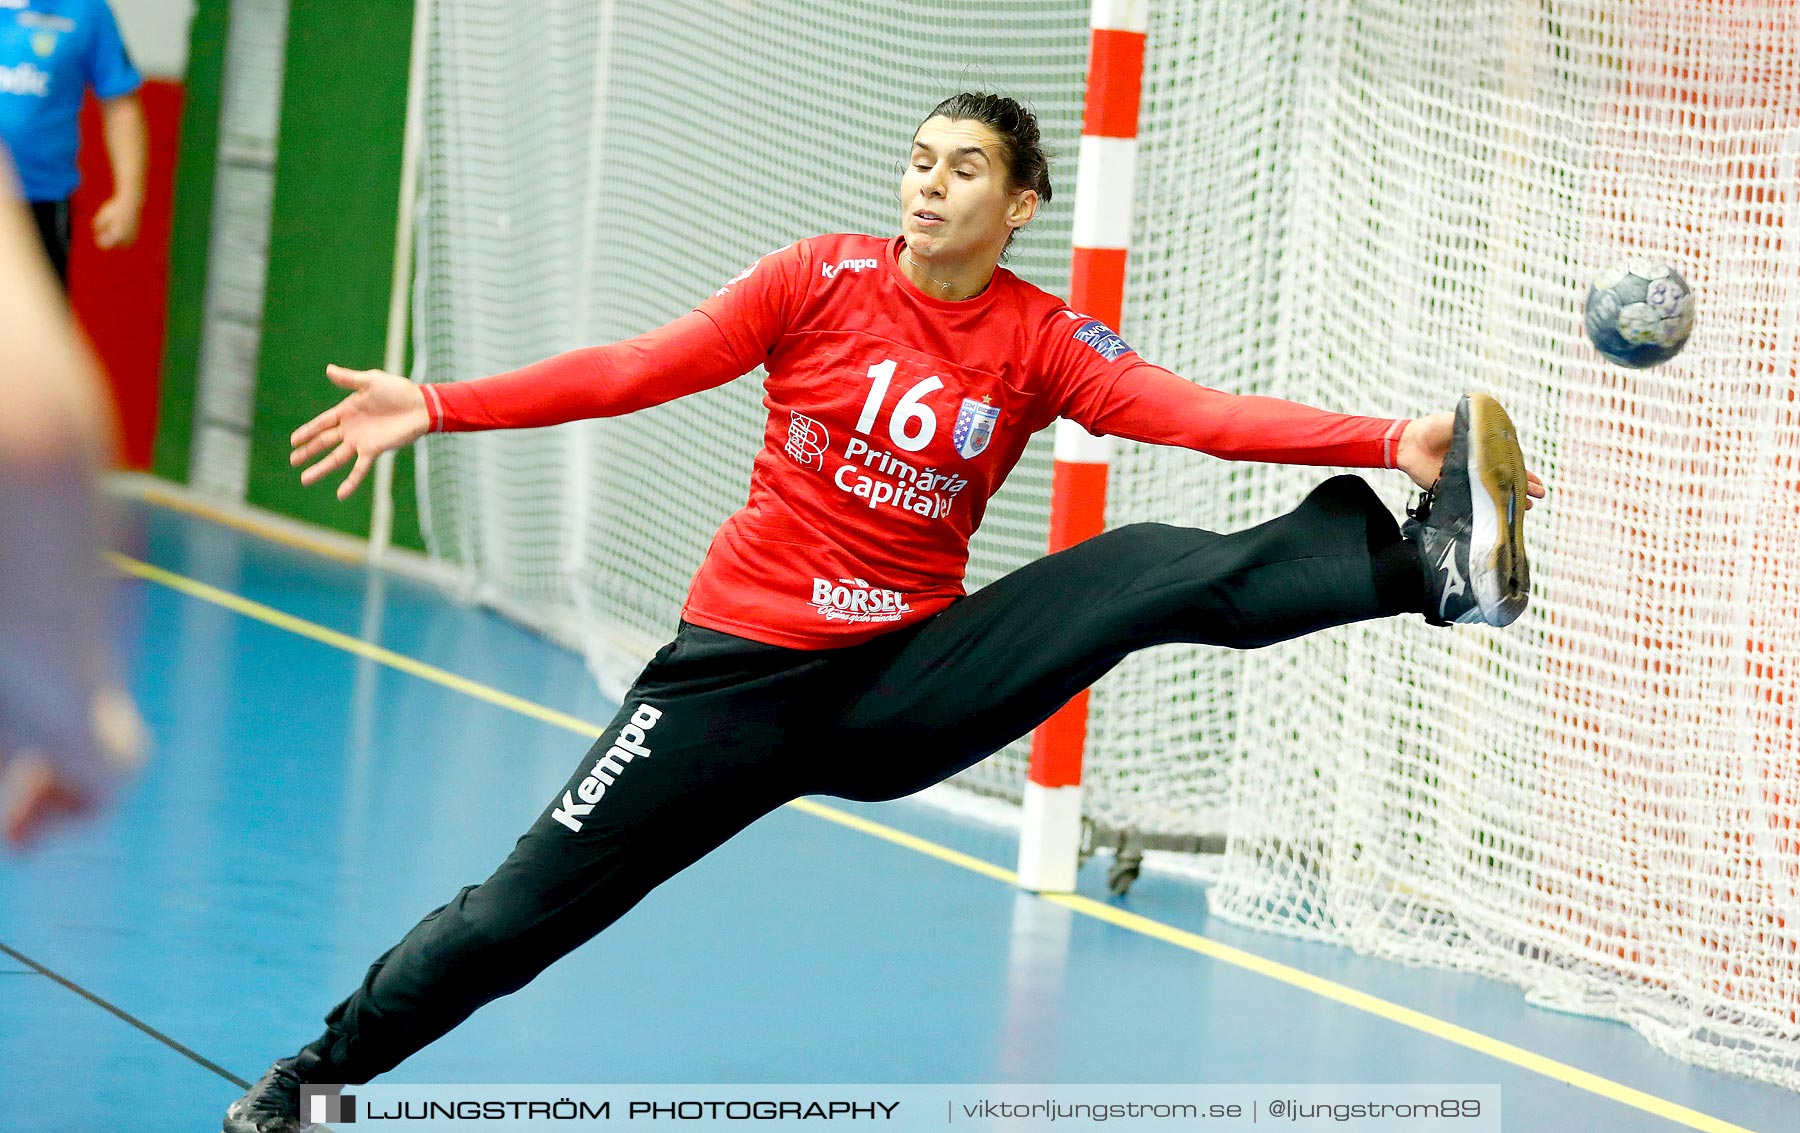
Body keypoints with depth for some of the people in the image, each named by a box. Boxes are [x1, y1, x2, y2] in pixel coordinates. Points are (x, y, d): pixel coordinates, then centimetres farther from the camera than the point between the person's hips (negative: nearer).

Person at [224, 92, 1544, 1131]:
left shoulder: (1043, 344, -3)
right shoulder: (825, 282, -5)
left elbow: (1202, 414, -16)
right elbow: (637, 369, -7)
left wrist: (1394, 443, -31)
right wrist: (437, 407, -14)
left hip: (905, 686, 0)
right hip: (743, 670, 0)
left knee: (1150, 572, -20)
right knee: (529, 902, 0)